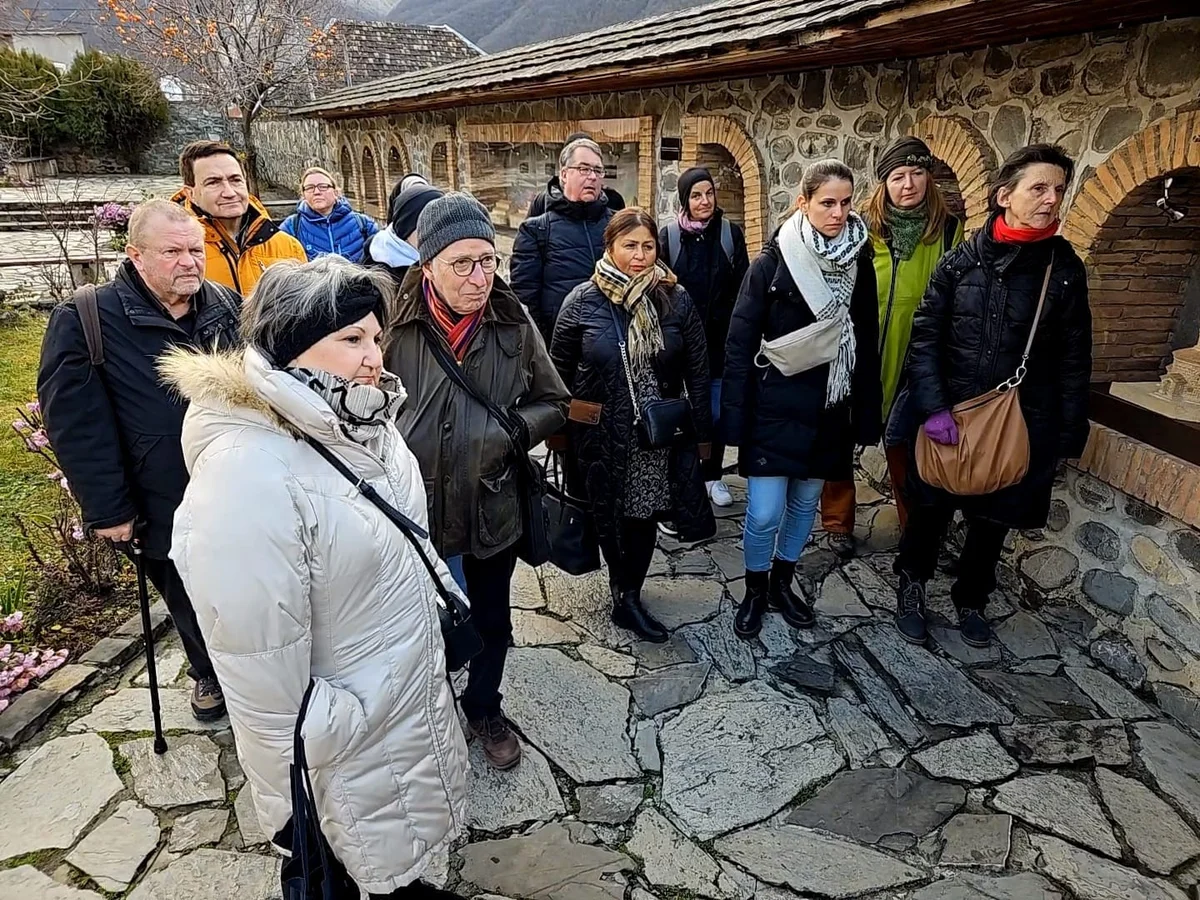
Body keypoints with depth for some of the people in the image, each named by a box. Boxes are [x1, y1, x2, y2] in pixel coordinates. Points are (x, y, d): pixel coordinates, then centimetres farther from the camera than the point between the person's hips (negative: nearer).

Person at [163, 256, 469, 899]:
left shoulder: (355, 424, -5)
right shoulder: (247, 476, -32)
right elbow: (262, 669, -27)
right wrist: (293, 808, -19)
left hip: (416, 698, 7)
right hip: (349, 758, -7)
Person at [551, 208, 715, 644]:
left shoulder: (676, 300, -1)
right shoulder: (582, 301, -6)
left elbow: (697, 371, 3)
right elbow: (559, 372, 0)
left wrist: (700, 429, 2)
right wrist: (563, 432, 1)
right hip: (603, 437, -1)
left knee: (645, 514, 10)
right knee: (611, 515, 12)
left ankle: (628, 597, 28)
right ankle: (625, 596, 32)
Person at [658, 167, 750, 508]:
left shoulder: (731, 233, 2)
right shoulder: (669, 235, 0)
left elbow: (742, 287, 3)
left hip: (721, 338, 1)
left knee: (716, 410, 5)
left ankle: (713, 475, 20)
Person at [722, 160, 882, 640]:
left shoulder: (859, 262, 2)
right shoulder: (773, 261, -9)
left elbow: (867, 344, 7)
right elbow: (740, 342, -9)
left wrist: (865, 417, 6)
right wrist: (736, 417, -12)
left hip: (829, 411, 4)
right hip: (775, 409, -4)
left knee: (805, 502, 16)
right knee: (764, 514, -2)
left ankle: (782, 582, 36)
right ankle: (755, 591, 23)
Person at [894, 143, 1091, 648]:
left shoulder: (1065, 270, -1)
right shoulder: (962, 261, -4)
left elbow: (1073, 360, 2)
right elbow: (925, 336, -6)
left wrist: (1069, 436, 0)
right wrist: (932, 408, -15)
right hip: (948, 419, -1)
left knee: (993, 518, 15)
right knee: (931, 509, 11)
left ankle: (971, 599, 38)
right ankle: (912, 585, 36)